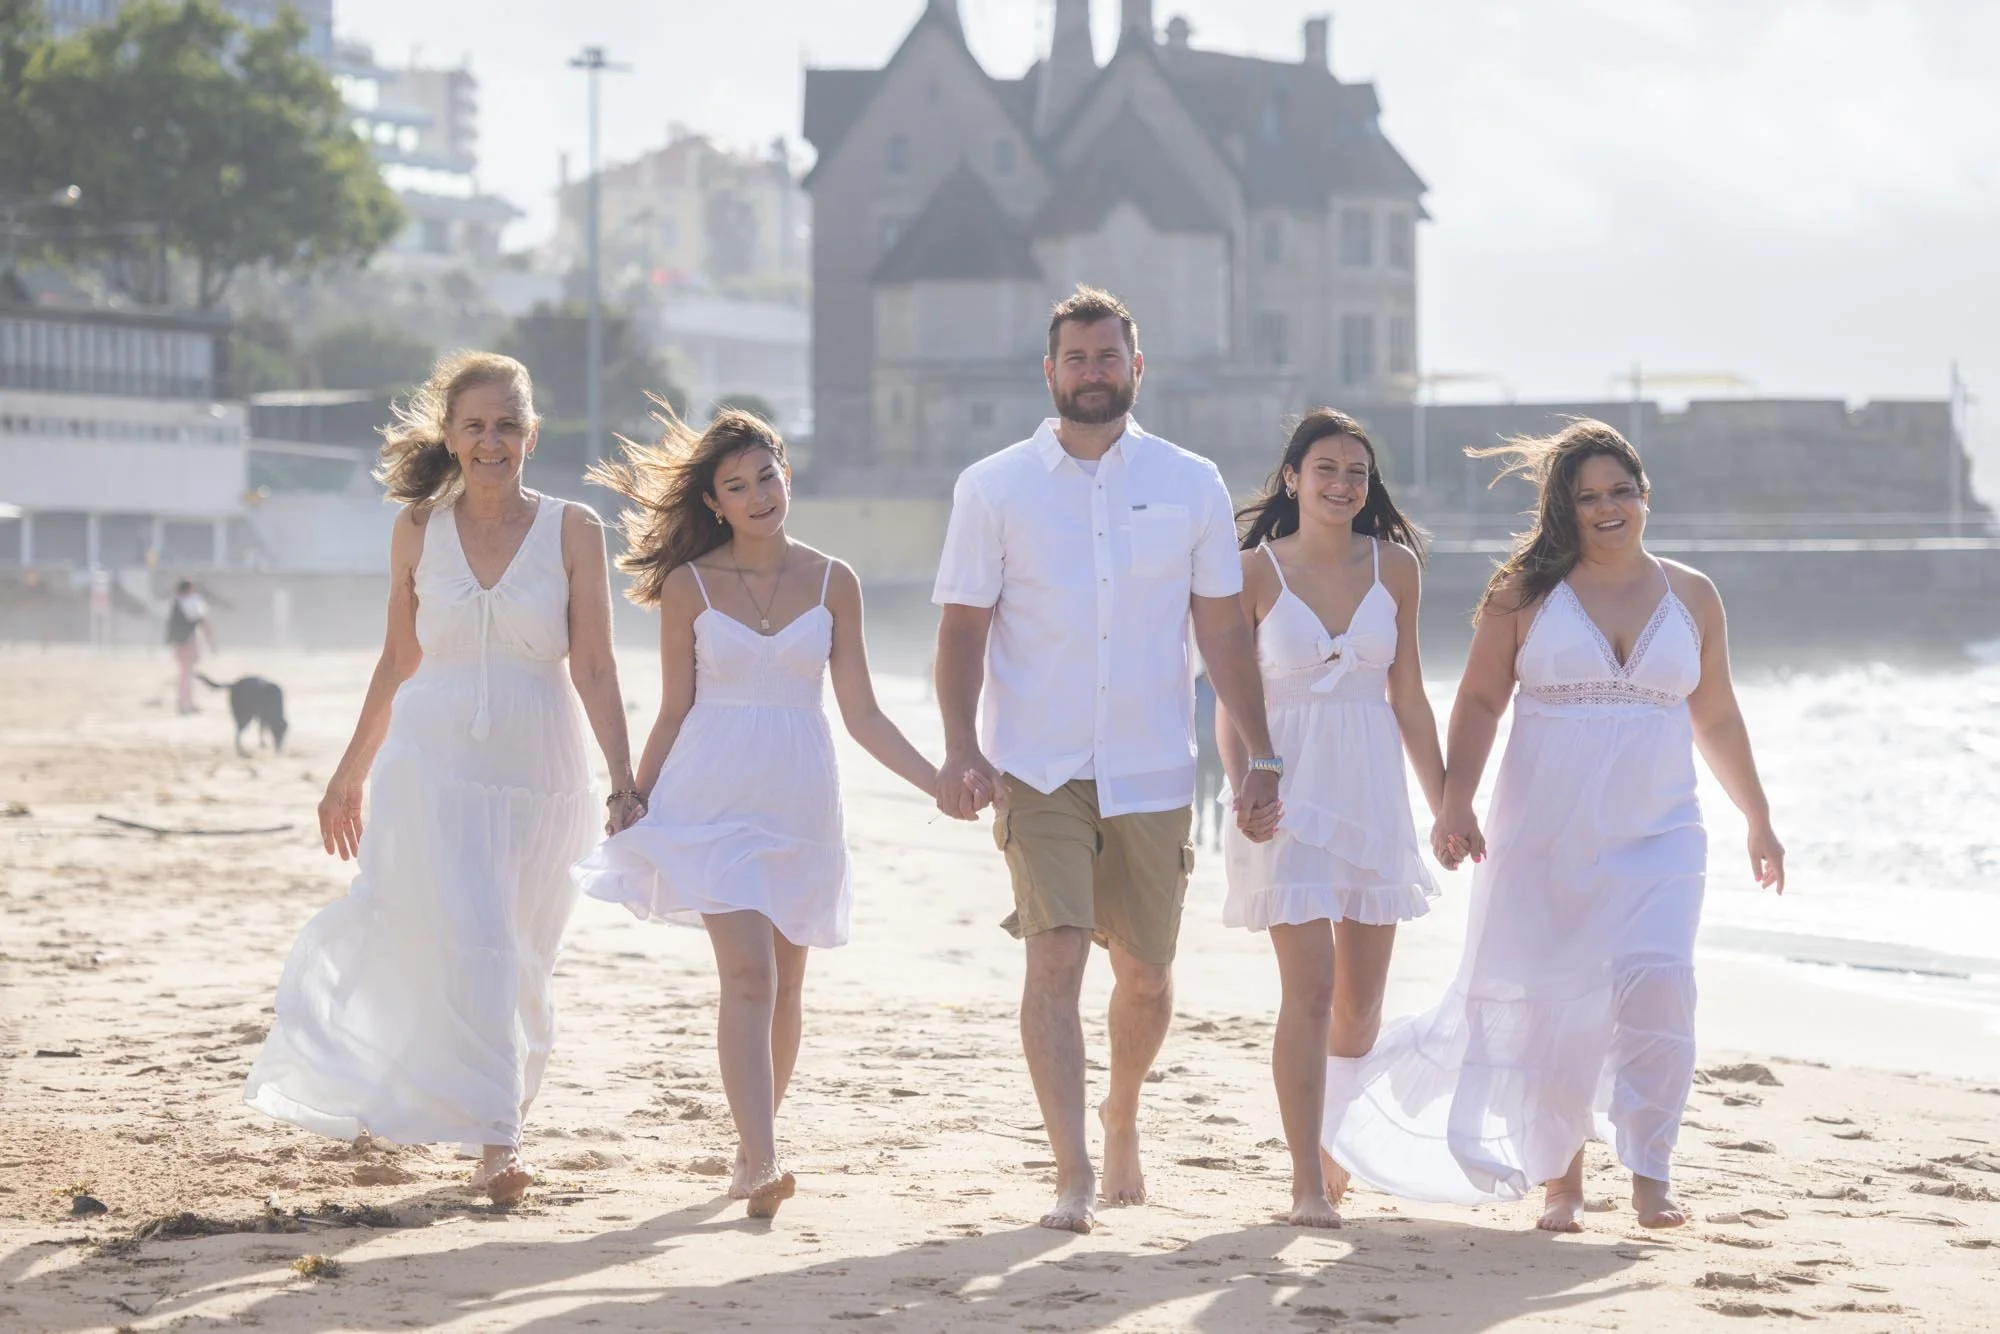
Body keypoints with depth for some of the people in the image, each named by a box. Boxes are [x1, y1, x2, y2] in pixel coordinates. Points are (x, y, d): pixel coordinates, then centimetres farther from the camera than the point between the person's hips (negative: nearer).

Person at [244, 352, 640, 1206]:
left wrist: (624, 785, -10)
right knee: (468, 946, -13)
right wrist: (351, 773, 17)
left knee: (518, 962, 7)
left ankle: (507, 1100, 28)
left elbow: (594, 669, -3)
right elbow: (398, 663, 12)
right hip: (432, 766, 0)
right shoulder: (419, 530, 3)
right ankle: (495, 1139, -11)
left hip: (538, 774, 0)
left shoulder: (572, 532, -1)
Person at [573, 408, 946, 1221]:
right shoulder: (689, 586, 0)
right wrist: (632, 805, 7)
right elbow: (674, 712, 7)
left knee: (784, 987, 8)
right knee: (748, 975, -16)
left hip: (798, 800, 3)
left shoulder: (832, 584, 4)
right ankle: (760, 1163, -22)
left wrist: (940, 784, -4)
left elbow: (861, 713, 4)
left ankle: (754, 1147, 26)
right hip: (714, 796, -3)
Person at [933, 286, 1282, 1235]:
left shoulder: (1191, 486, 5)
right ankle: (1072, 1174, -16)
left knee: (1147, 974, 11)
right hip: (1039, 770, -2)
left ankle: (1122, 1124, 37)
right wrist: (960, 750, -13)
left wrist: (1262, 757, 2)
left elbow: (1223, 630, 7)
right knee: (1056, 958, -16)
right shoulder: (994, 488, 1)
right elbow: (964, 628, 1)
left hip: (1154, 772, 2)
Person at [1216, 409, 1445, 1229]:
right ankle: (1307, 1184, -8)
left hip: (1372, 790, 4)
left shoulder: (1395, 566, 5)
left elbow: (1408, 697, 11)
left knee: (1361, 1001, 8)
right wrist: (1244, 789, -18)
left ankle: (1333, 1146, 31)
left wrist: (1447, 805, 10)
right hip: (1292, 793, -4)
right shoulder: (1255, 572, -4)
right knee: (1310, 989, -12)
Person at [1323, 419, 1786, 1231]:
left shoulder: (1691, 598, 9)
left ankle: (1650, 1178, -13)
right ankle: (1560, 1176, 18)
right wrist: (1455, 801, -10)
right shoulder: (1526, 593, 1)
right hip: (1546, 832, -1)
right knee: (1544, 1002, 2)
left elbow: (1716, 718, 17)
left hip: (1656, 834, 1)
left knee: (1655, 981, -18)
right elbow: (1479, 701, 1)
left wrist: (1758, 820, 19)